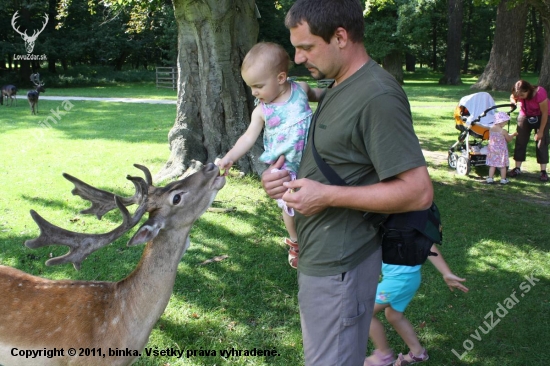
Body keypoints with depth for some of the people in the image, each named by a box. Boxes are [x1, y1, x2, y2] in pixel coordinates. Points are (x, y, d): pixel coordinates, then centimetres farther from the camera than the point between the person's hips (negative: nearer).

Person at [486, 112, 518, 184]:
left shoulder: (491, 129, -3)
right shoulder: (503, 131, -19)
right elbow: (509, 139, -6)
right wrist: (513, 135, 15)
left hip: (492, 150, 5)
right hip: (501, 150, -5)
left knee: (492, 165, 13)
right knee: (503, 165, 9)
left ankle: (490, 178, 12)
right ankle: (503, 179, 15)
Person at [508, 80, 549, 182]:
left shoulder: (540, 93, -35)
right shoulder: (519, 93, -22)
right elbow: (512, 97, 4)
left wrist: (540, 131, -23)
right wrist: (513, 100, -22)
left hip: (540, 117, -4)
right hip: (525, 116, 4)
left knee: (541, 143, -8)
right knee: (520, 142, -1)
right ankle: (517, 168, 5)